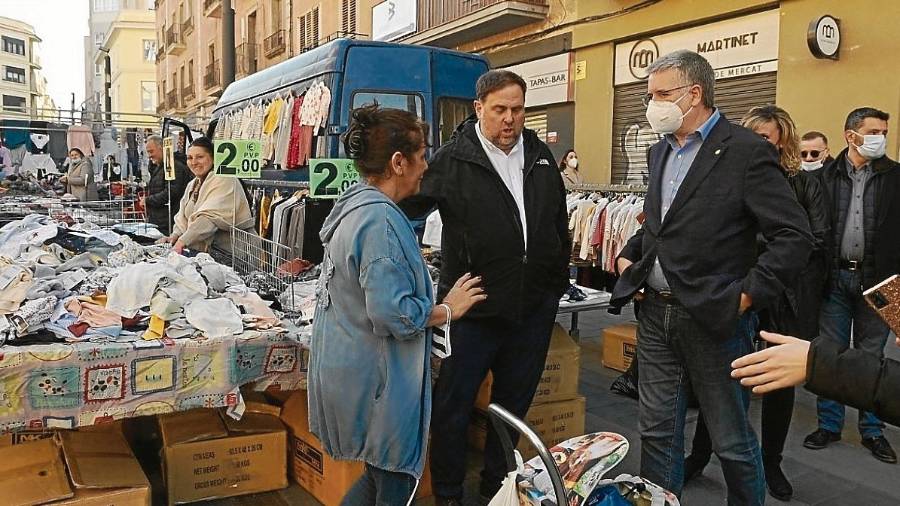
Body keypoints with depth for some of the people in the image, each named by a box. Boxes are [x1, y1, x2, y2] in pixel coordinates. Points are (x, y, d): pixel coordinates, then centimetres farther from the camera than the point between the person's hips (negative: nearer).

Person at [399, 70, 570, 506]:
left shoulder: (540, 156, 10)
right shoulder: (453, 160, -7)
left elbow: (560, 223, 18)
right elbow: (405, 205, -7)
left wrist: (558, 282, 17)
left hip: (534, 308, 5)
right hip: (474, 307, -5)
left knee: (514, 404, 18)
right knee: (453, 406, 6)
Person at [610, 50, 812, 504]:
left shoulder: (746, 151, -11)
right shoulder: (661, 151, 12)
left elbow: (795, 236, -14)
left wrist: (747, 295, -17)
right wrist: (627, 255, 10)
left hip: (713, 319, -6)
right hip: (655, 313, 7)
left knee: (731, 440, 10)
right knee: (656, 431, 14)